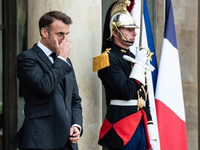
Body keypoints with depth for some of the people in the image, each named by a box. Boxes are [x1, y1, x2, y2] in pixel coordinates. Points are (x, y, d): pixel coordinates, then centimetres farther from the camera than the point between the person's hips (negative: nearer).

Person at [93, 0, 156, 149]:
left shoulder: (133, 57, 17)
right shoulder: (109, 59, -10)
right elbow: (127, 92, -20)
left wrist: (150, 126, 14)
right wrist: (139, 64, -12)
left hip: (140, 124, 8)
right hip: (122, 125, -8)